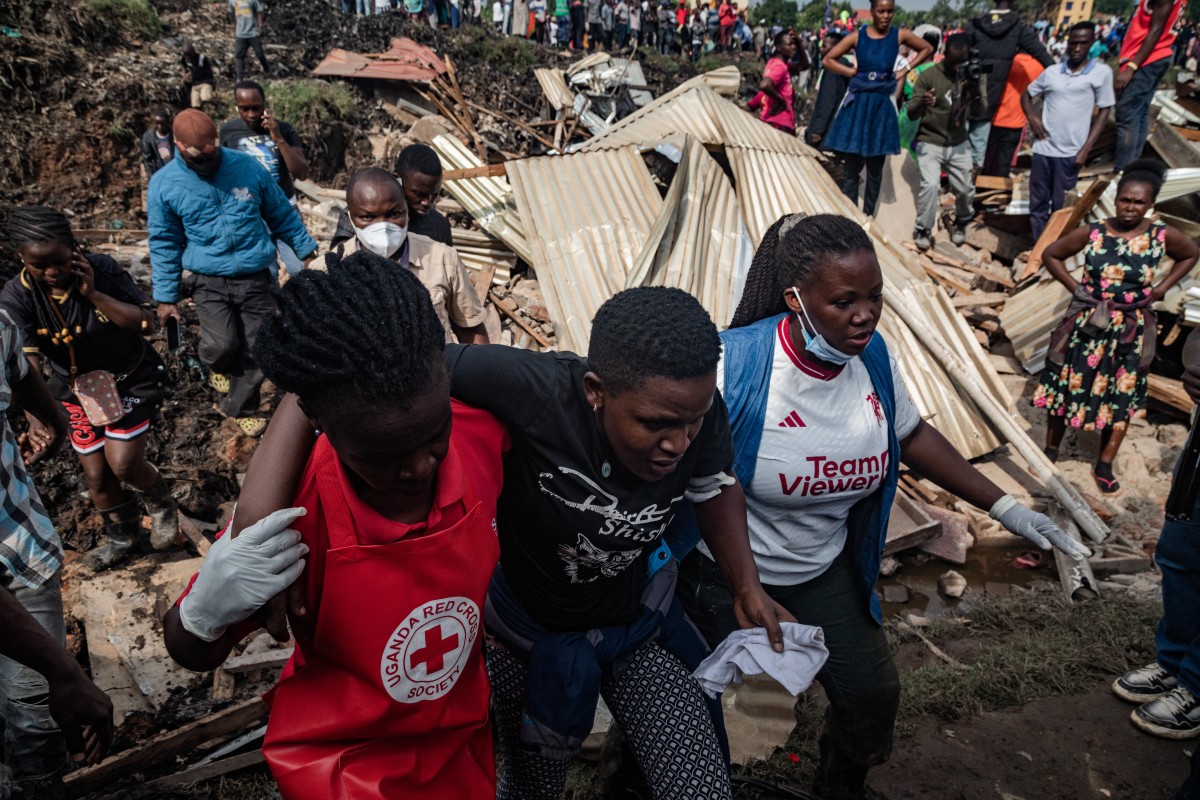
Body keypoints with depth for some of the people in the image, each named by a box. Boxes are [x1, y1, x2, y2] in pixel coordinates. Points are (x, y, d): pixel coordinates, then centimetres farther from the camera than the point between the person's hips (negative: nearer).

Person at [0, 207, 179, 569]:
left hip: (131, 378, -2)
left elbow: (147, 323, -22)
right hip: (75, 389, 3)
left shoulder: (102, 269, -22)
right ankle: (121, 534, 36)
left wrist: (94, 294, -32)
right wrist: (37, 414, -46)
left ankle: (161, 503, 22)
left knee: (122, 464, -12)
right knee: (96, 474, 9)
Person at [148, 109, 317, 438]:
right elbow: (164, 244, 4)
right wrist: (166, 296, 3)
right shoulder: (164, 184, -3)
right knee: (222, 344, -16)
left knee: (256, 351, 3)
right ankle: (220, 366, 22)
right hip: (210, 281, -1)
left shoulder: (246, 166, -3)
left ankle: (241, 408, 26)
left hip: (256, 277, 1)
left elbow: (282, 214, 9)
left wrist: (306, 250, 11)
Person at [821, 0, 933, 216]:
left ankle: (867, 217, 16)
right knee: (851, 168, 0)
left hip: (882, 105, 1)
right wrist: (853, 72, -5)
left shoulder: (900, 35, 1)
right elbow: (827, 60, 2)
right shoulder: (857, 36, -2)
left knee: (875, 169, 7)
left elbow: (927, 49, 15)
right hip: (858, 103, -1)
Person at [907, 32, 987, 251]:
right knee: (930, 185, -21)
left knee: (965, 189, 4)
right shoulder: (929, 75, -12)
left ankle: (961, 222, 34)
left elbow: (980, 110, -13)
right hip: (930, 142, -3)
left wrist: (975, 90, -32)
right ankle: (923, 230, -1)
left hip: (959, 143, 3)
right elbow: (911, 114, -15)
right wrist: (921, 104, -38)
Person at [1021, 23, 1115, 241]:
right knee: (1037, 204, 8)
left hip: (1070, 153, -3)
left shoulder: (1101, 72, -2)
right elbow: (1026, 95, 20)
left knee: (1061, 207, 5)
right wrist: (1032, 116, -1)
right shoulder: (1052, 72, 6)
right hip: (1043, 149, 3)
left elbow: (1104, 112, 1)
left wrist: (1086, 149, -7)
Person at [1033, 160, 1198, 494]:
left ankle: (1104, 466, 22)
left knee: (1122, 398, 9)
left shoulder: (1162, 236, -9)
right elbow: (1051, 255, 1)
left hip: (1131, 329, 1)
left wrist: (1162, 288, 2)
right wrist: (1074, 287, -6)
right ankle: (1051, 450, 28)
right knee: (1067, 386, 9)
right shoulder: (1092, 233, -11)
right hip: (1087, 322, -1)